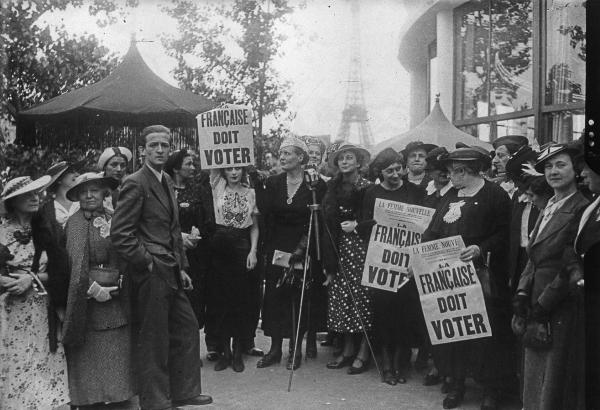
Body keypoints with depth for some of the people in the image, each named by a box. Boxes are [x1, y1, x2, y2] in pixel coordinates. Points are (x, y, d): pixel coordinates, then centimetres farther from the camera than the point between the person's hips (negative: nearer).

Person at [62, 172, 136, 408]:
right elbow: (77, 260, -13)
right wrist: (92, 289, -18)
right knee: (90, 360, 2)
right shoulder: (75, 222, -4)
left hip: (117, 299, 4)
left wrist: (121, 283, -4)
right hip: (88, 299, -4)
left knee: (119, 353, 6)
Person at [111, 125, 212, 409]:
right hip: (150, 275, -9)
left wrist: (181, 267, 15)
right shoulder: (135, 184, -14)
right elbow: (120, 234, -20)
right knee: (154, 340, 2)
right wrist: (147, 263, -16)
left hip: (170, 273, 9)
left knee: (187, 327, 16)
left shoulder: (167, 181, 14)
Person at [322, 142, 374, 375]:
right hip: (338, 247, 5)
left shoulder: (366, 187, -4)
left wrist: (357, 224, -17)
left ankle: (363, 354, 4)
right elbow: (328, 218, 11)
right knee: (341, 296, 5)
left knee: (362, 296, -4)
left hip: (360, 245, -5)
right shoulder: (333, 186, 10)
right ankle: (347, 351, 14)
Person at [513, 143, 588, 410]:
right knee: (532, 376, 13)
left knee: (552, 377, 0)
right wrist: (522, 293, 2)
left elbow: (572, 267, -15)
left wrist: (544, 305, -14)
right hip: (536, 302, 8)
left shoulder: (580, 209, -12)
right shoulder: (548, 208, 15)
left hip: (559, 307, -8)